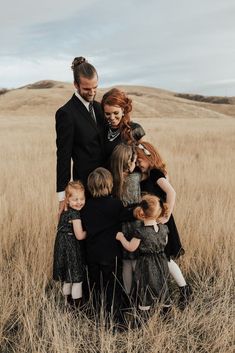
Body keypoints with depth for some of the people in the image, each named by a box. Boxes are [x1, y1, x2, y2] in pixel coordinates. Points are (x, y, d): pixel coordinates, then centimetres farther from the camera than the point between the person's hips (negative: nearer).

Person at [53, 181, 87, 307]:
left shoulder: (65, 211, 6)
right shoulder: (75, 214, -22)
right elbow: (80, 236, -21)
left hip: (62, 246, 9)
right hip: (71, 248, -9)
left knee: (68, 278, 23)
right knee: (77, 278, 3)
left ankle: (68, 299, 37)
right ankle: (77, 304, 13)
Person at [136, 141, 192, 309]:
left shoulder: (155, 174, -15)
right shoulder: (142, 176, 8)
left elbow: (171, 192, -28)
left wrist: (167, 216, -26)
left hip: (158, 221, -7)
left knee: (165, 258, -1)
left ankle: (185, 288, 17)